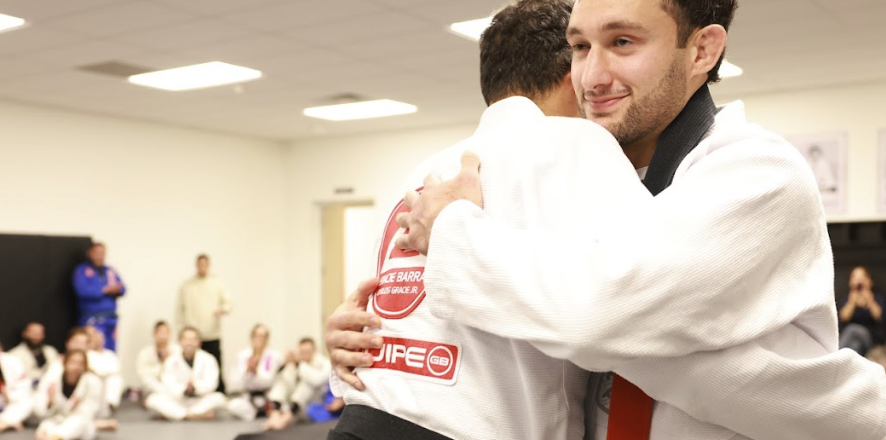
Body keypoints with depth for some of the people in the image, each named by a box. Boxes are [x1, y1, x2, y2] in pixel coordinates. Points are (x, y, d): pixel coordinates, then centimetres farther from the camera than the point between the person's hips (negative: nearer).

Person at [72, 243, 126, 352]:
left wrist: (116, 289, -13)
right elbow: (82, 290, -14)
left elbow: (122, 289, 11)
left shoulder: (111, 271, 18)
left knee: (111, 350, 5)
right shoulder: (82, 271, 2)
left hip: (110, 317, 5)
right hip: (92, 318, -5)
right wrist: (105, 290, -14)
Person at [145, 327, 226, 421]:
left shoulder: (208, 359, -6)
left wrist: (196, 387, -34)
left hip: (200, 401, 0)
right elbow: (169, 385, -11)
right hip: (177, 401, 1)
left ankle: (172, 413, -28)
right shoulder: (172, 360, -4)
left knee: (219, 398, -31)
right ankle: (195, 415, -34)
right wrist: (183, 390, -32)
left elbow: (210, 383, -14)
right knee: (152, 400, -26)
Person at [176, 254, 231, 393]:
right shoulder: (187, 285, 10)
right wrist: (181, 328, 5)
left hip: (212, 335, 0)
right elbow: (180, 309, 11)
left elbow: (227, 302, 6)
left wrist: (222, 310, -15)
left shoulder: (217, 284, 10)